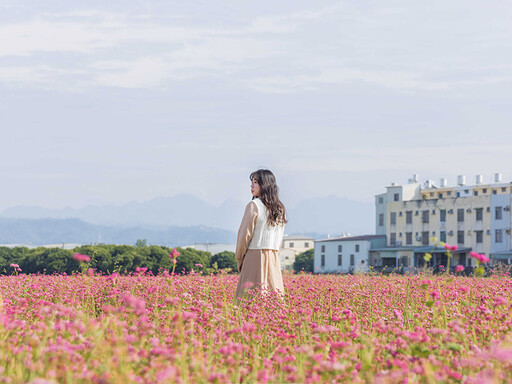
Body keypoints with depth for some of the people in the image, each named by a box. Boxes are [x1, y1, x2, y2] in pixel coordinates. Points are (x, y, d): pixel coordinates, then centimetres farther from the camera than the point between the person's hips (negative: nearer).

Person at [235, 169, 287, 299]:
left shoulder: (254, 205, -9)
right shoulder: (280, 208, 12)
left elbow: (245, 234, -8)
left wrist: (239, 258, 4)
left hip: (255, 257, -7)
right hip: (274, 258, 7)